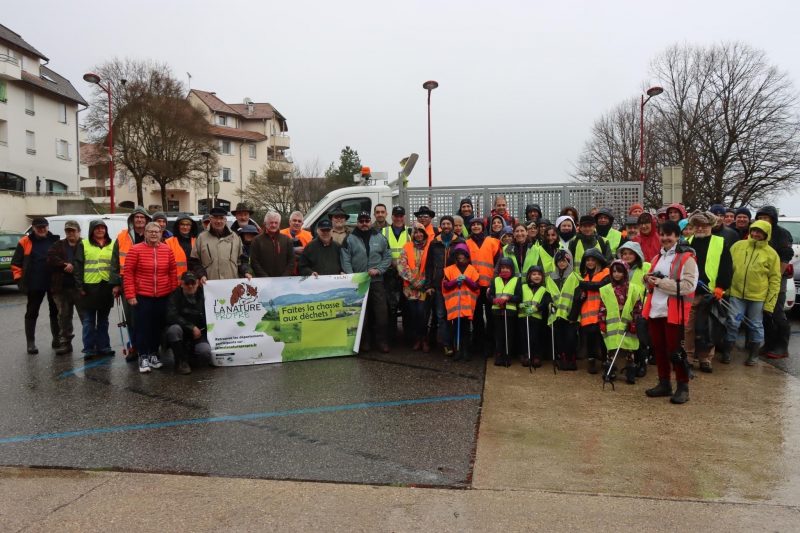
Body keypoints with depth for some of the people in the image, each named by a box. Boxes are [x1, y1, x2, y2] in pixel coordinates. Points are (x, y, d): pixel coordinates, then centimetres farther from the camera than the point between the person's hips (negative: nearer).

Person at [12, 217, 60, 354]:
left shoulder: (55, 241, 3)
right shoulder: (25, 242, -1)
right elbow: (16, 263, 1)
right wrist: (19, 279, -6)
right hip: (34, 285, -1)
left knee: (55, 311, 11)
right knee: (32, 313, 4)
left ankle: (57, 338, 23)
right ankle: (31, 342, 9)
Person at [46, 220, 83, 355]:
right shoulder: (58, 245, 14)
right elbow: (51, 258, -2)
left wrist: (73, 267, -20)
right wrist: (65, 265, -15)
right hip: (61, 288, 5)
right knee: (64, 315, 10)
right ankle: (65, 343, 18)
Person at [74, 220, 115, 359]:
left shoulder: (112, 245, 9)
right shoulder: (84, 245, 4)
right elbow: (78, 266, 0)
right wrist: (80, 285, -8)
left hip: (106, 287, 2)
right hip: (89, 287, -2)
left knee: (103, 320, 12)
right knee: (88, 321, 1)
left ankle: (103, 346, 19)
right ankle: (89, 349, 6)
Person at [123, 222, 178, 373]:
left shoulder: (167, 250, 3)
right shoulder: (136, 250, -5)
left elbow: (173, 272, 9)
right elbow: (128, 273, -5)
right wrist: (130, 295, -9)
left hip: (163, 296, 3)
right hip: (142, 296, -3)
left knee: (158, 326, 10)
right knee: (143, 326, -1)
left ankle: (154, 355, 23)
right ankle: (143, 357, 8)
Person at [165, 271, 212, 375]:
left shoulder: (203, 295, -3)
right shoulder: (175, 296, -8)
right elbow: (171, 317, -21)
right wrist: (192, 327, -23)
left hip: (199, 334, 1)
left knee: (205, 352, -27)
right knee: (174, 329, -34)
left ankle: (190, 352, 13)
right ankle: (181, 361, -13)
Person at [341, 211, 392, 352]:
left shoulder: (380, 238, 9)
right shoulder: (350, 239, 3)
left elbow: (388, 256, 8)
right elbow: (345, 261, -3)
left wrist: (378, 269, -7)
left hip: (377, 281, 1)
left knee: (381, 312, -1)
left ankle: (381, 340, 9)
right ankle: (364, 341, 15)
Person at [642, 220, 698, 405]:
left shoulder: (686, 258, -8)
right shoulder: (657, 258, 17)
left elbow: (689, 285, -18)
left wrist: (661, 282, -20)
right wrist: (649, 280, 3)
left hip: (674, 312, -7)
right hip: (655, 310, 7)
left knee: (675, 350, -1)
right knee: (659, 349, 12)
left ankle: (683, 387, 12)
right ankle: (664, 383, 23)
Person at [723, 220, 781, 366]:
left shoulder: (771, 254, -1)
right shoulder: (738, 246, 3)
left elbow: (775, 280, -1)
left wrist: (769, 304, -5)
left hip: (758, 297, 0)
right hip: (736, 294, 1)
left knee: (756, 326, 10)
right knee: (733, 323, 1)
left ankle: (753, 354, 25)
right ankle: (727, 352, 15)